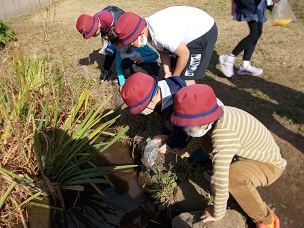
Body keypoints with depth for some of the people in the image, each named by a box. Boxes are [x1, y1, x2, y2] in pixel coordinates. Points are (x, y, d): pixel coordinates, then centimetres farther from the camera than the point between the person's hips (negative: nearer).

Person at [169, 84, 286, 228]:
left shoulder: (223, 135, -40)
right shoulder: (213, 115, -16)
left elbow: (220, 182, -35)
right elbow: (200, 134, 8)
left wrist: (217, 214, -19)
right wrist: (186, 151, 22)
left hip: (270, 164, -7)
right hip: (251, 152, 7)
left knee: (232, 176, -38)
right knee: (203, 138, 0)